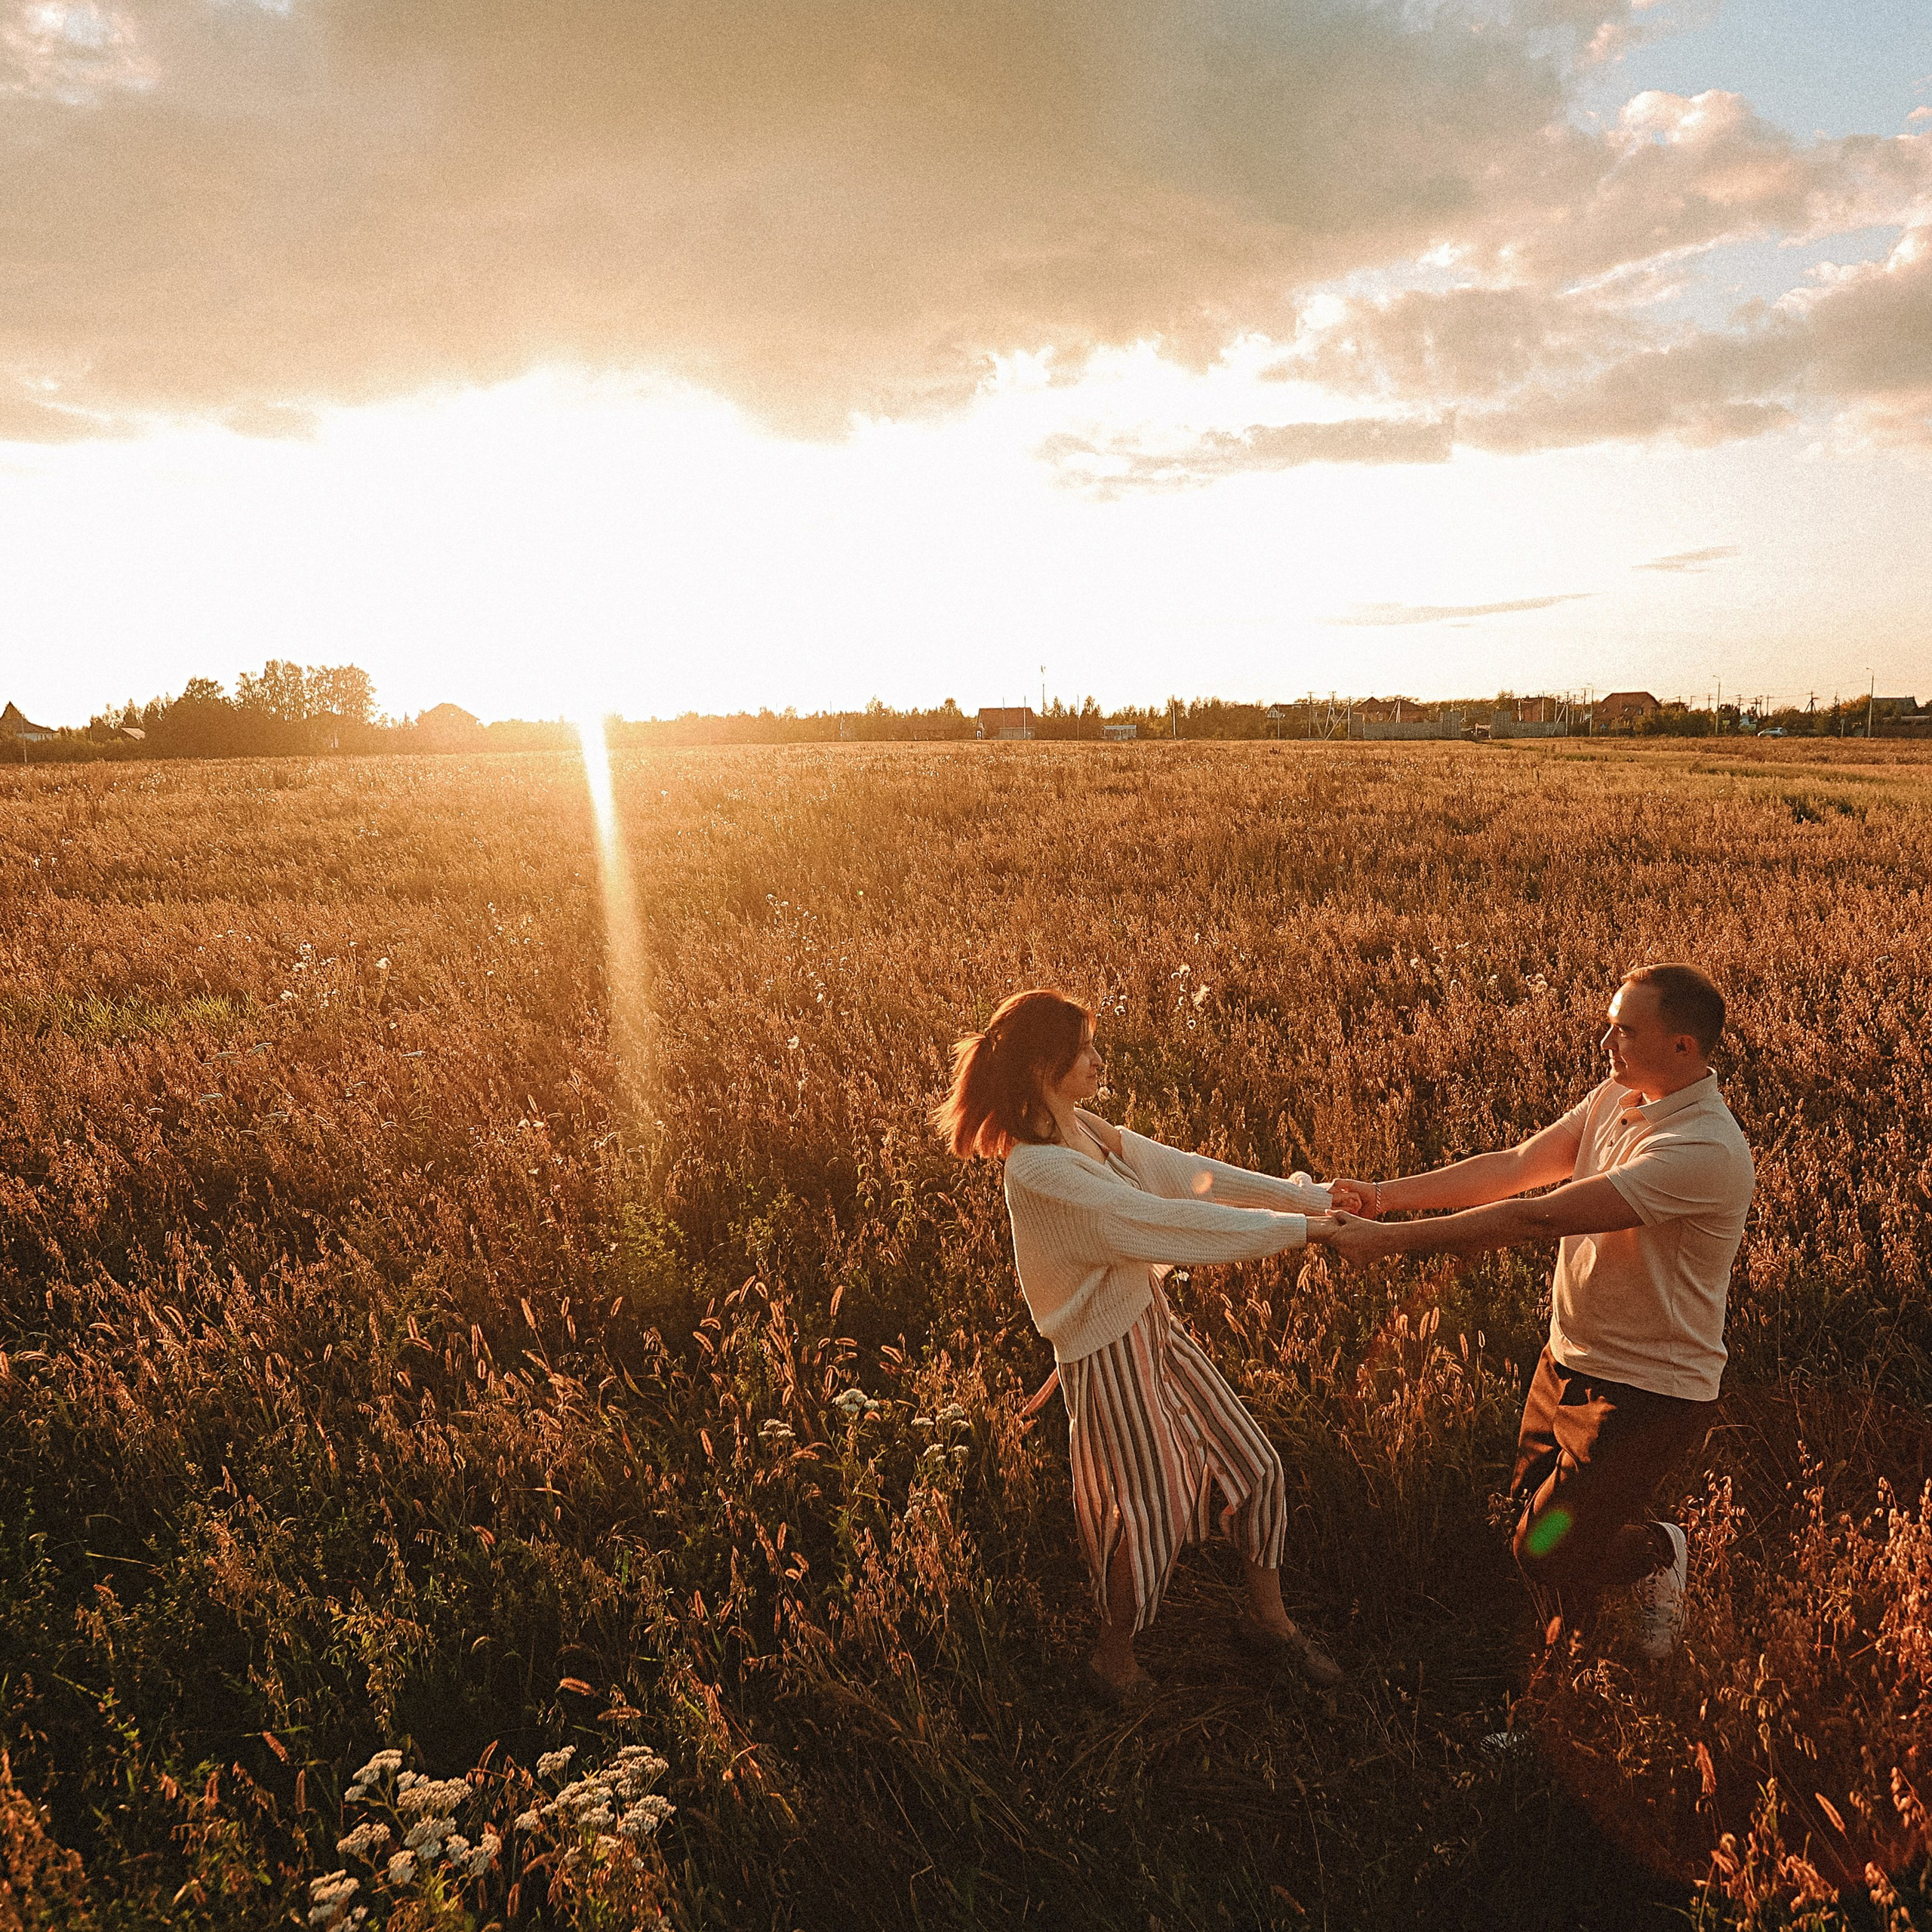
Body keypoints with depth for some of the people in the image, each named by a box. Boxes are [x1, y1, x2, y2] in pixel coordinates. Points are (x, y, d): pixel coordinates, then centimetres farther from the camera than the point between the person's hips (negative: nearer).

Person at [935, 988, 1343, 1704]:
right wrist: (1296, 1229, -23)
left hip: (1154, 1325, 9)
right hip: (1110, 1353, -9)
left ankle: (1269, 1619, 39)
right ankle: (1114, 1659, 35)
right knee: (1150, 1518, 7)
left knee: (1255, 1466, 15)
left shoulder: (1086, 1131, 1)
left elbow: (1186, 1173, 1)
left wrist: (1313, 1198, -4)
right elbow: (1162, 1224, -29)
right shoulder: (1037, 1169, -28)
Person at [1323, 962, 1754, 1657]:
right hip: (1569, 1359, 8)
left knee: (1546, 1554, -2)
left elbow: (1540, 1216, -33)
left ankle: (1655, 1551, 27)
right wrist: (1385, 1194, -18)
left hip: (1648, 1392, -8)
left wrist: (1388, 1240, -32)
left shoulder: (1704, 1151, -29)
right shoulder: (1617, 1098, -1)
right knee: (1528, 1509, 17)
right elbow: (1516, 1166, -6)